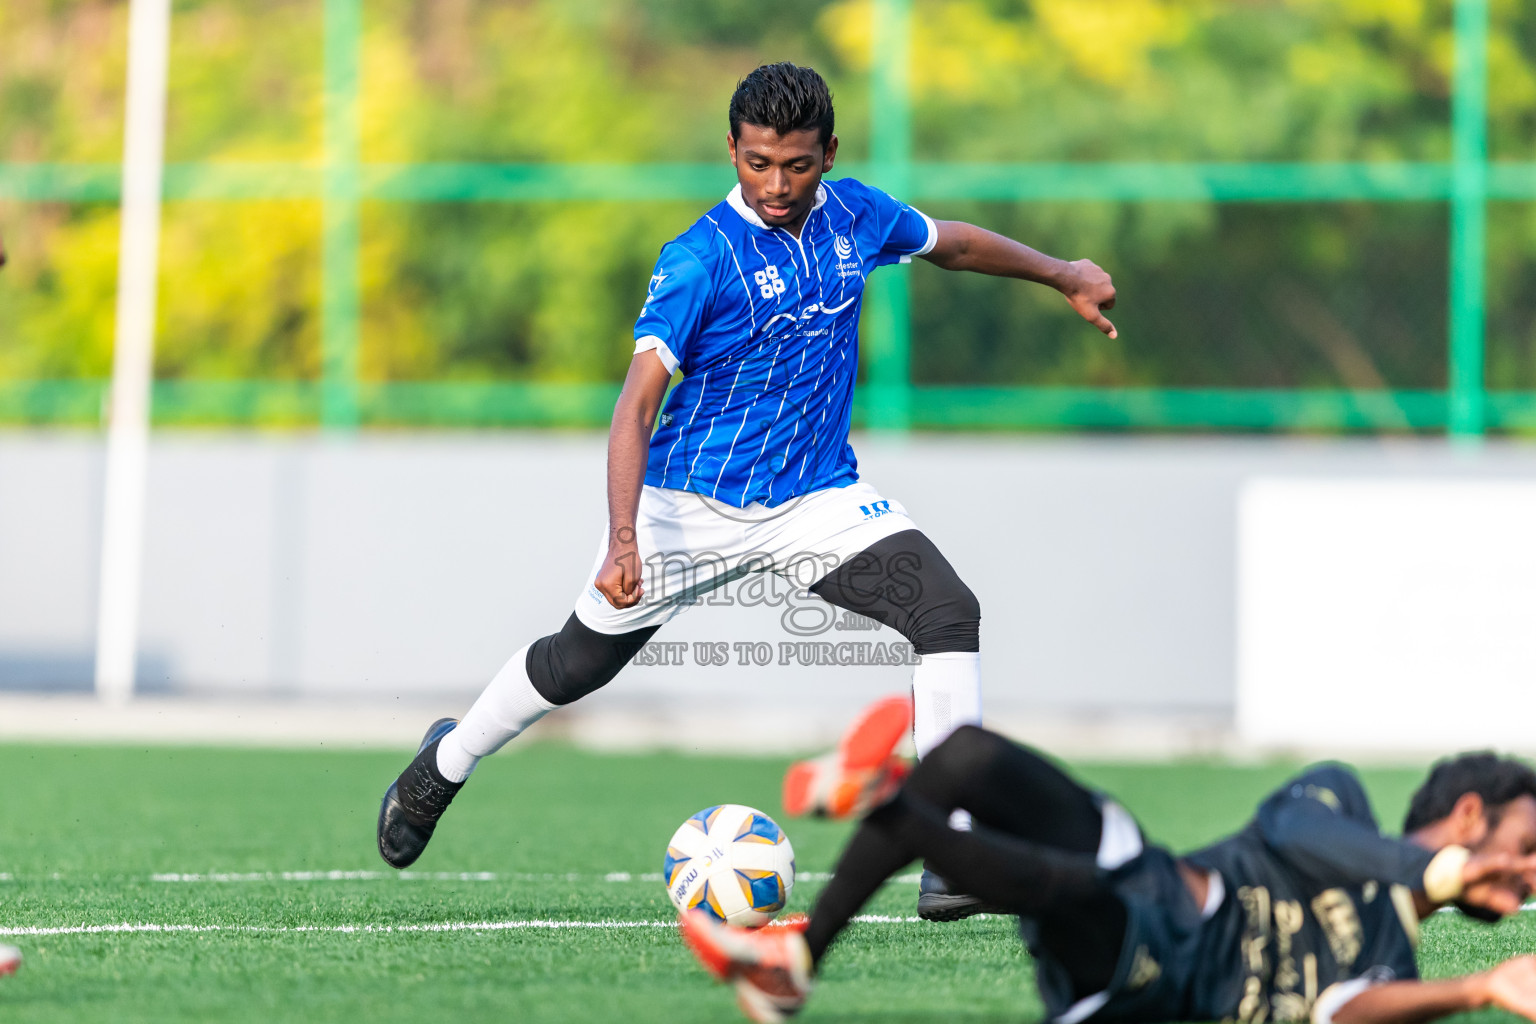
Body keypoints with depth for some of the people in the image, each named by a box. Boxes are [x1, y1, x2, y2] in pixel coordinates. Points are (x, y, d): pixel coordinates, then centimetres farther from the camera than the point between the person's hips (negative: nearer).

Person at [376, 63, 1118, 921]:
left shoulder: (854, 215, -4)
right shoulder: (701, 259, -20)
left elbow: (949, 242, 19)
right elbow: (637, 404, -25)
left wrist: (1062, 275, 28)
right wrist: (624, 541, -37)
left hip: (817, 495, 4)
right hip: (693, 500, -3)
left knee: (951, 616, -18)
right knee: (577, 663, 10)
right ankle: (443, 767, 39)